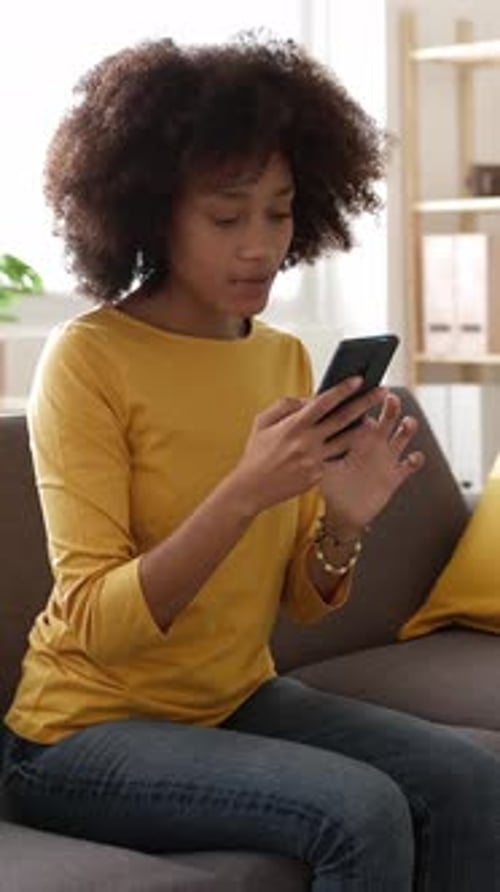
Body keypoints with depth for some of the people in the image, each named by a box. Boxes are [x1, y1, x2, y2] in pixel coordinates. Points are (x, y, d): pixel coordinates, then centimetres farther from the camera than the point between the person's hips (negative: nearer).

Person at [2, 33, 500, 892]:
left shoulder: (287, 357, 3)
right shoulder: (87, 359, -16)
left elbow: (301, 600, 5)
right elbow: (95, 624, -21)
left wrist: (344, 521, -16)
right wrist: (242, 493, -32)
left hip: (238, 701, 6)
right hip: (91, 727, -6)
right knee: (361, 813, -26)